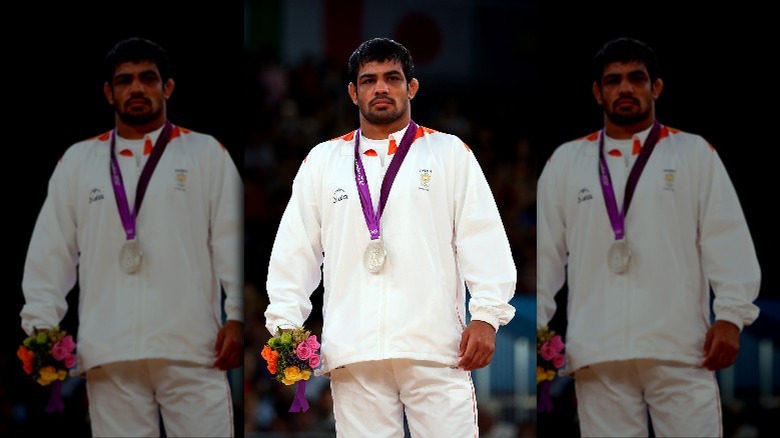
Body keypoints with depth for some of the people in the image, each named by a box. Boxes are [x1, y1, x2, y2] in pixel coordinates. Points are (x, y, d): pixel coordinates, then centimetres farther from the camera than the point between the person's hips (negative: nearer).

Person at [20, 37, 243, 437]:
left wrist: (238, 315, -7)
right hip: (110, 353, 2)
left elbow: (231, 240, 4)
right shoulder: (77, 162, 15)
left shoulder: (206, 154, 10)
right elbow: (51, 250, 13)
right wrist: (40, 324, 3)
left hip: (190, 347, -2)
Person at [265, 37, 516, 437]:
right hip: (353, 353, 2)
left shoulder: (450, 153, 11)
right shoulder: (322, 161, 17)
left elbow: (482, 239, 4)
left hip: (435, 346, -2)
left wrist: (486, 316, -6)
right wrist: (285, 324, 5)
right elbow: (295, 249, 15)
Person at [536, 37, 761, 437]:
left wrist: (731, 315, -8)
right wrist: (533, 324, 5)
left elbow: (727, 241, 3)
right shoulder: (566, 162, 14)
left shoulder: (695, 154, 9)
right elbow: (545, 249, 14)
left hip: (679, 347, -2)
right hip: (598, 353, 2)